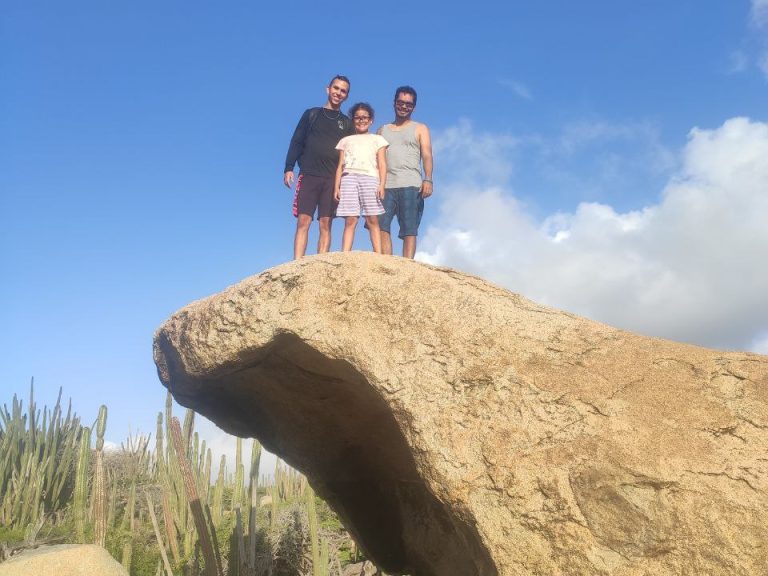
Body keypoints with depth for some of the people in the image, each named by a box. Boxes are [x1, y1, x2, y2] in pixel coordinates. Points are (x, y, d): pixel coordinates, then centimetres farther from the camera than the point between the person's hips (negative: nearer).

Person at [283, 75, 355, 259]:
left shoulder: (347, 123, 15)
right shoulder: (311, 114, 13)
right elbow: (296, 142, 8)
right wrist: (288, 168, -3)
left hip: (333, 180, 1)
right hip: (308, 175, -1)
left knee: (325, 224, -4)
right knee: (303, 221, -8)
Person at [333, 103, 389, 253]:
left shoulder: (377, 139, 21)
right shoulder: (346, 140, 25)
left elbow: (382, 164, 9)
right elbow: (340, 166, 18)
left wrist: (382, 184, -6)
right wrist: (337, 186, 4)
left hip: (370, 178, -1)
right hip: (349, 177, 1)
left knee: (372, 220, -10)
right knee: (350, 220, -11)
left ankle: (378, 256, -16)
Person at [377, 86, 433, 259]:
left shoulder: (420, 129, 17)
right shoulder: (383, 130, 25)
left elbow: (427, 155, 4)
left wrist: (428, 180, -13)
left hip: (411, 186, -2)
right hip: (385, 185, 2)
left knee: (409, 230, -8)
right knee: (381, 227, -12)